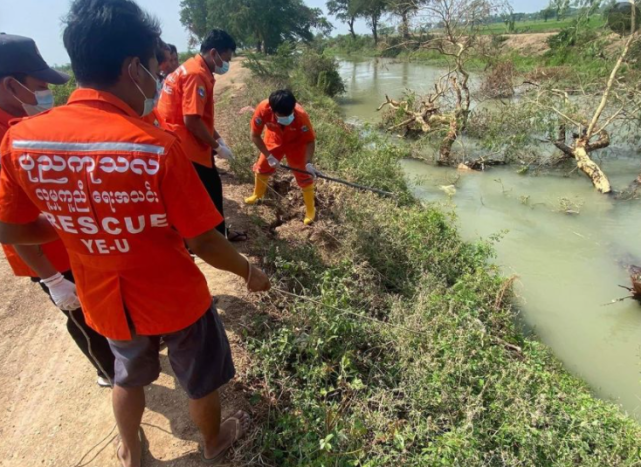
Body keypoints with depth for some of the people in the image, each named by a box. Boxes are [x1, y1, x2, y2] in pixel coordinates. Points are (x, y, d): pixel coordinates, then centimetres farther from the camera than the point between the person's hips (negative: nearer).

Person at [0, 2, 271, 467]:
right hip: (175, 300, -4)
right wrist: (250, 273, -4)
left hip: (106, 301, 5)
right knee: (202, 380, 25)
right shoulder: (156, 145, -28)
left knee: (129, 377, 34)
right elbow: (203, 241, -21)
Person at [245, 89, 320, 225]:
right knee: (262, 166, 14)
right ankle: (257, 195, 44)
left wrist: (309, 163, -38)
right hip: (275, 140, 3)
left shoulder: (301, 115, -41)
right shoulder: (263, 109, -37)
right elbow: (255, 135, -21)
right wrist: (268, 156, -24)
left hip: (296, 143, -2)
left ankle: (310, 210, 17)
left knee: (304, 175, -2)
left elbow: (310, 141, -26)